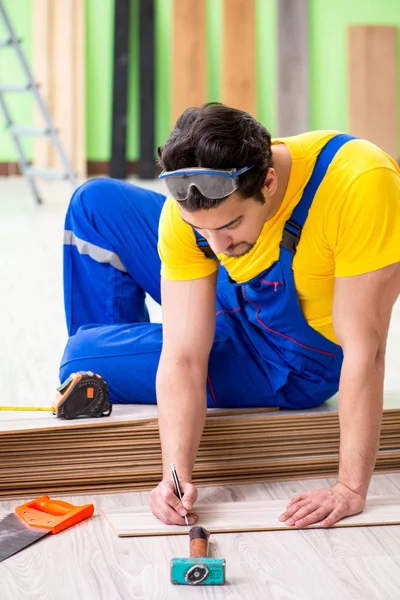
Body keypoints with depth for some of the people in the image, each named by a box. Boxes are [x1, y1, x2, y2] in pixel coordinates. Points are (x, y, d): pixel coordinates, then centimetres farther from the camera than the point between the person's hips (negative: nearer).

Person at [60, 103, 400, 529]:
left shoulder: (359, 185, -40)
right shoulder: (186, 207, -25)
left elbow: (364, 350, -36)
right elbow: (183, 360, -25)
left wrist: (351, 488, -36)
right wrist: (176, 474, -37)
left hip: (289, 364, -4)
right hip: (233, 302, 5)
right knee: (95, 203, -2)